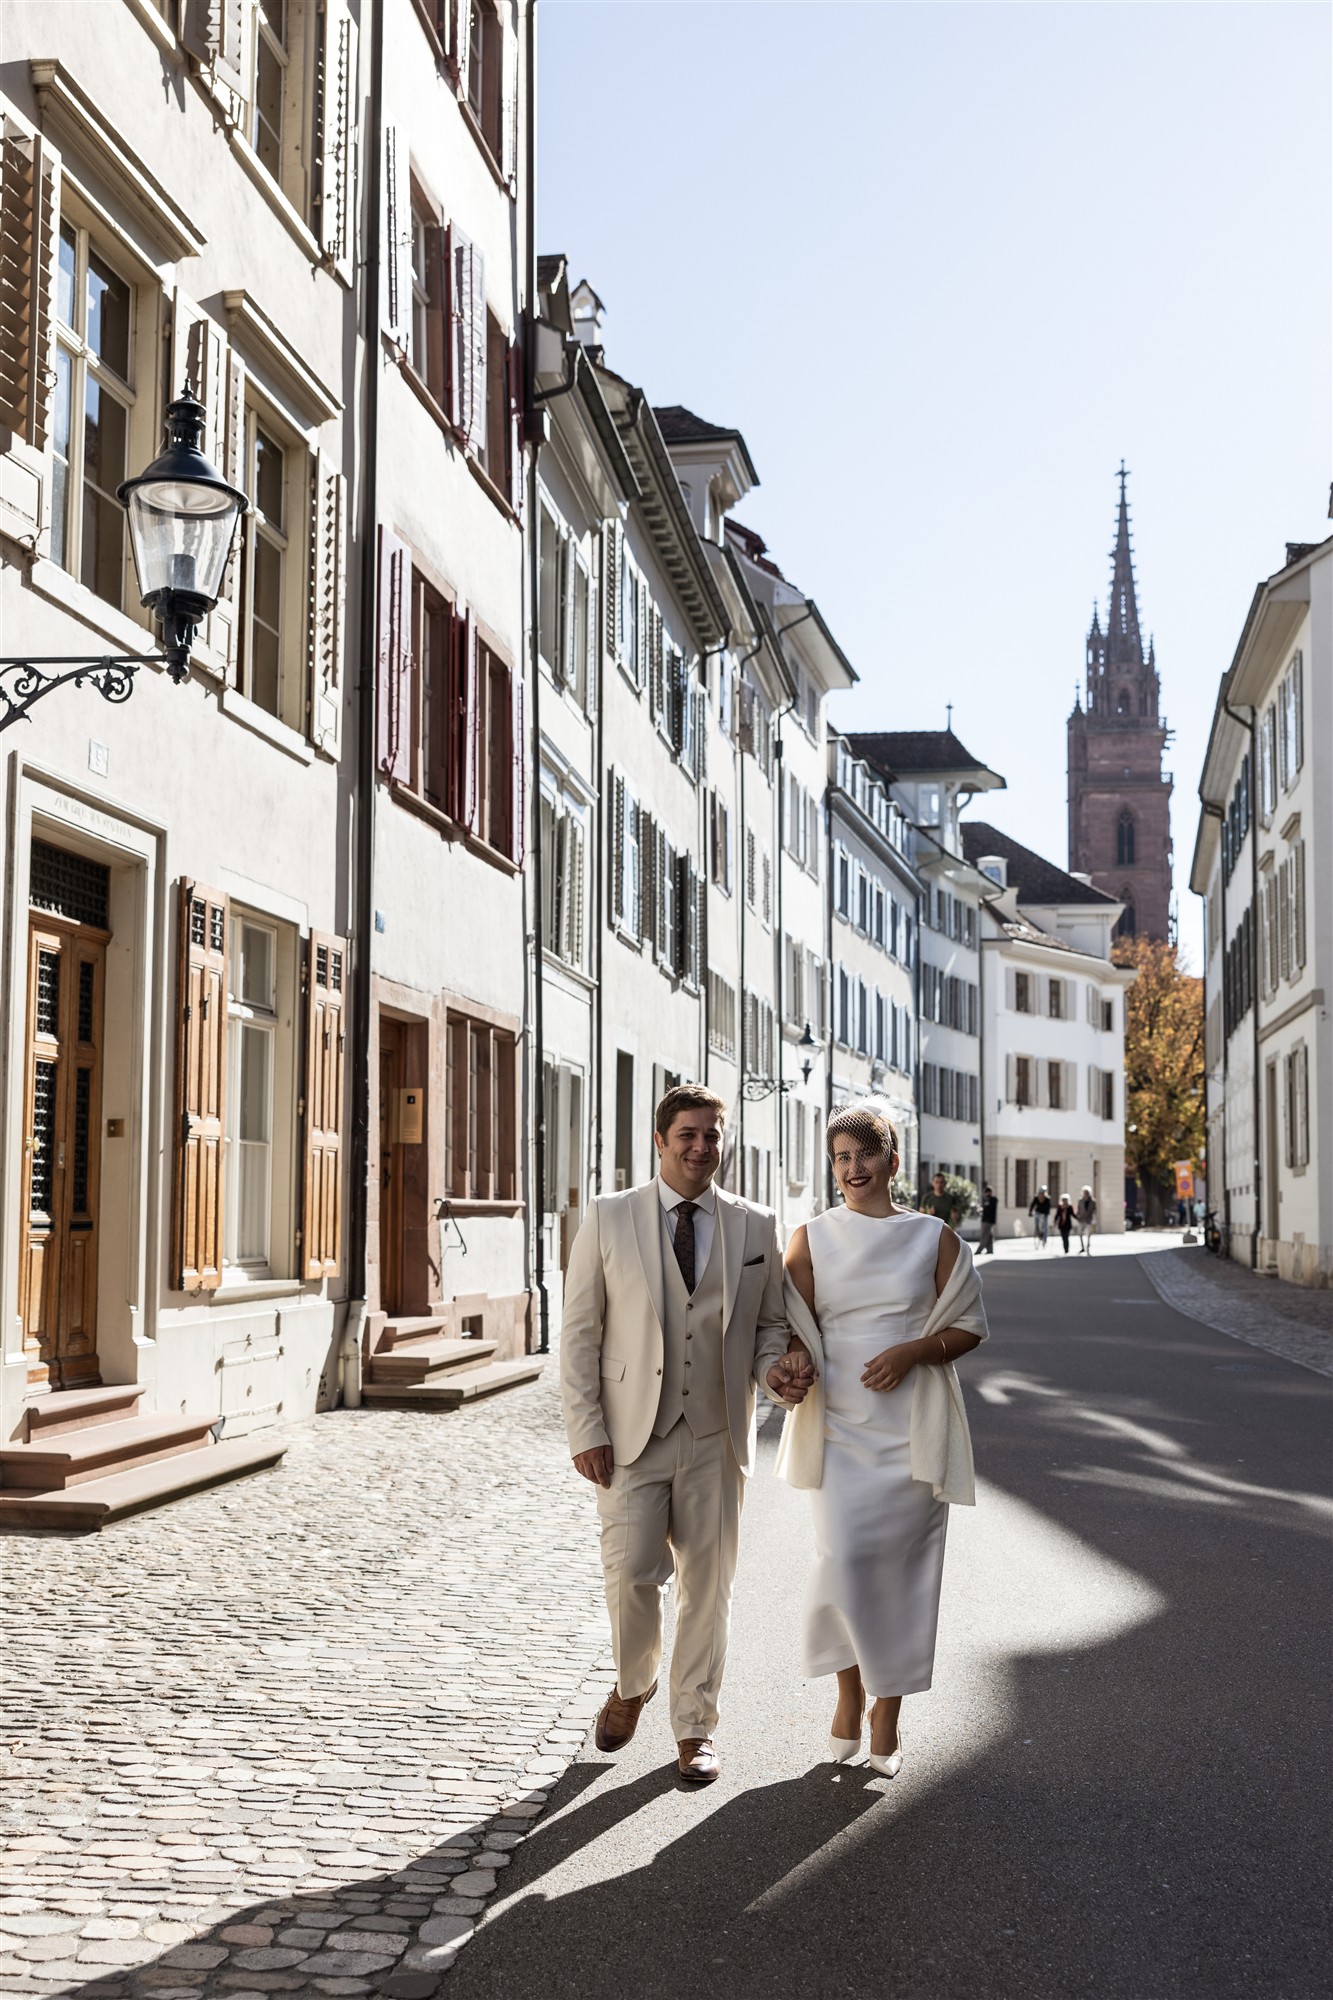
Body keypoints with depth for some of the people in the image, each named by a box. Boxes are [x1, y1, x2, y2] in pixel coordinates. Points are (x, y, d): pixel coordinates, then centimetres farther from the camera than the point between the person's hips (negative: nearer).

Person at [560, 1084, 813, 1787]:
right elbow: (580, 1331, 0)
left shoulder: (755, 1226, 5)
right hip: (631, 1435, -2)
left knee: (707, 1583, 7)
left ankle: (694, 1727, 22)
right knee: (631, 1573, -7)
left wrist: (777, 1368, -10)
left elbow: (770, 1322, 13)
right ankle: (631, 1687, 23)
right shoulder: (608, 1217, 0)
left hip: (716, 1437, 2)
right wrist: (585, 1430, -7)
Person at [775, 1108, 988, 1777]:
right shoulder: (811, 1239, 6)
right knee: (843, 1558, -11)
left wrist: (912, 1351, -12)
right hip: (838, 1422, 0)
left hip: (911, 1426, 0)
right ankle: (849, 1690, 13)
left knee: (901, 1562, 2)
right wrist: (794, 1366, -17)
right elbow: (795, 1327, 5)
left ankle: (886, 1710, 18)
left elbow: (968, 1325, 6)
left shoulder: (935, 1238, 5)